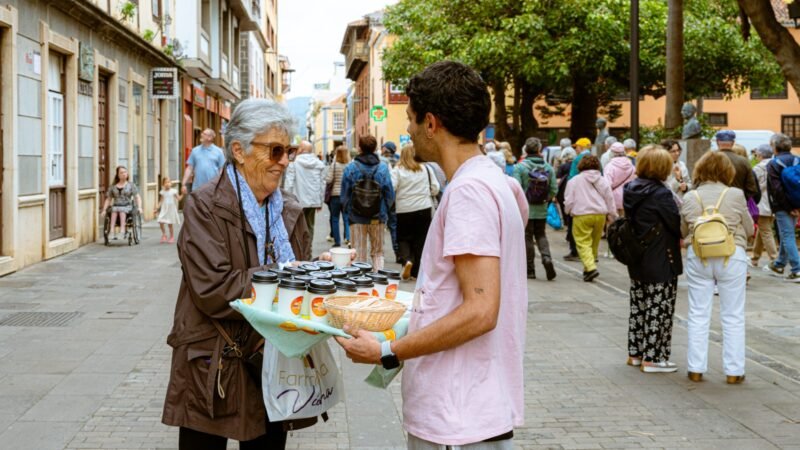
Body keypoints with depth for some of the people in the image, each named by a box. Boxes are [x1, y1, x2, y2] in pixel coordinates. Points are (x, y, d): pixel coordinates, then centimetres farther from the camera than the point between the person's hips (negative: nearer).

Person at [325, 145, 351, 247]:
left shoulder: (334, 165, -11)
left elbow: (328, 180, -10)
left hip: (335, 194, -1)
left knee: (335, 219, 10)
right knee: (347, 218, 8)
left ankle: (337, 241, 12)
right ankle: (348, 237, -9)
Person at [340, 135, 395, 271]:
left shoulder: (350, 168, -6)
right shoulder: (383, 168, -4)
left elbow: (345, 194, -2)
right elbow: (390, 193, -2)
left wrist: (348, 210, 14)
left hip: (357, 217, -1)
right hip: (378, 217, 1)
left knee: (360, 253, 7)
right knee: (378, 252, 13)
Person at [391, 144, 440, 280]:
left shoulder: (397, 170, -8)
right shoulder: (426, 169, 0)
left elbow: (390, 189, -14)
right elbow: (435, 189, 2)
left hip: (403, 210, -2)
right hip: (424, 209, 2)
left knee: (403, 238, 13)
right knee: (420, 240, 10)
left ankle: (407, 260, -13)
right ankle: (416, 272, 14)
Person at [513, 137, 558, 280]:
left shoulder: (520, 167, -10)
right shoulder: (548, 167, 1)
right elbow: (554, 189, 0)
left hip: (525, 209, -3)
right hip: (542, 209, 3)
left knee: (527, 238, 6)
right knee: (541, 235, 17)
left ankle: (530, 270, 9)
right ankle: (547, 257, -8)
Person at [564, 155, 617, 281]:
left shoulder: (574, 181, -1)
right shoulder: (603, 181, 9)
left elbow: (569, 201, 0)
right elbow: (610, 200, 10)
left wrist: (569, 211, 19)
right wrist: (612, 217, 17)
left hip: (582, 215, -4)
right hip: (600, 215, 4)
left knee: (583, 243, -5)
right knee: (594, 243, 16)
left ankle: (591, 267, -23)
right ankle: (589, 267, 25)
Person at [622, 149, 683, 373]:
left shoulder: (631, 190, 4)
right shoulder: (660, 193, -19)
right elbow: (677, 224, -16)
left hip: (637, 261, 8)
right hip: (660, 262, -8)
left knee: (639, 305, 17)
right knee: (659, 309, 1)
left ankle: (635, 353, 25)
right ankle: (652, 358, 4)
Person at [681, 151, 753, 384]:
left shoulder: (689, 198, 1)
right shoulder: (736, 195, -5)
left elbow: (683, 231, 11)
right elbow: (749, 229, 6)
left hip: (698, 257, 2)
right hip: (732, 257, -2)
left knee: (698, 315, 11)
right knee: (733, 317, 8)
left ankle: (695, 369, 14)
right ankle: (734, 371, 11)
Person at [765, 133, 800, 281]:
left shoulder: (774, 164, -10)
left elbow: (777, 189, -16)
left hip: (782, 207, -7)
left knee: (787, 237, -5)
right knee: (786, 235, 19)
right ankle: (779, 265, 34)